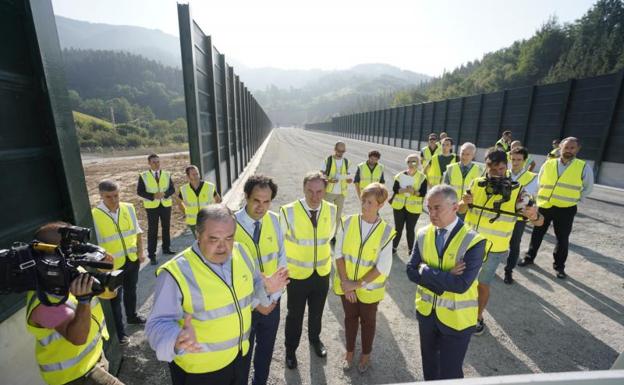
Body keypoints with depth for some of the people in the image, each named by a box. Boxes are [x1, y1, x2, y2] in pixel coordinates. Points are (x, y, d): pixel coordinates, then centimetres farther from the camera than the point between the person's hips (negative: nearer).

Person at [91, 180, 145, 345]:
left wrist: (140, 251, 0)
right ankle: (119, 331, 31)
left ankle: (132, 316, 49)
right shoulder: (94, 215, -16)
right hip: (113, 265, -4)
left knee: (131, 290, 25)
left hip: (133, 259, 4)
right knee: (115, 298, 12)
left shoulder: (128, 208, -5)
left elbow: (137, 231, 4)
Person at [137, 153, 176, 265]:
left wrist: (164, 194, -20)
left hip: (166, 205, 3)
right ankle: (151, 254, 6)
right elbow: (139, 191, -6)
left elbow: (172, 189, 0)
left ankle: (166, 248, 30)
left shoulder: (167, 174, 2)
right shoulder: (143, 176, -4)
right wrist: (152, 196, -21)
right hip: (152, 206, -3)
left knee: (166, 228, 14)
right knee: (152, 231, -1)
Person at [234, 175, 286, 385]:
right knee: (243, 354, 21)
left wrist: (275, 296, -6)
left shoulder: (274, 220, -9)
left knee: (266, 350, 26)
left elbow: (281, 258, -2)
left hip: (272, 302, 4)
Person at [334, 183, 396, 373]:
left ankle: (366, 354, 46)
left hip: (370, 288, -2)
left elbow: (383, 267, -16)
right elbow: (339, 253, -8)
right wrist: (345, 281, -13)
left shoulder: (386, 231, -17)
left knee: (367, 321, 20)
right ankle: (350, 351, 46)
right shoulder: (348, 222, -13)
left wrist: (359, 284, -16)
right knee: (350, 317, 22)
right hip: (346, 285, 2)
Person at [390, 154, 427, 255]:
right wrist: (404, 190, -24)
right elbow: (394, 189, -7)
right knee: (398, 228, 9)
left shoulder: (422, 177, -3)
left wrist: (414, 192, -27)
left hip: (413, 208, -1)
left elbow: (423, 193, -10)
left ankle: (411, 249, 24)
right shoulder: (400, 175, 2)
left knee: (410, 229, 7)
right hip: (399, 206, 2)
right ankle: (394, 247, 24)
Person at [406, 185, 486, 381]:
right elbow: (411, 271, -9)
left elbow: (461, 285, -28)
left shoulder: (473, 241, -20)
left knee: (449, 372, 12)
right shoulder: (423, 234, -6)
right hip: (426, 311, 4)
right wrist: (445, 278, -21)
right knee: (429, 363, 26)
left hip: (456, 317, -4)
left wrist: (425, 270, -20)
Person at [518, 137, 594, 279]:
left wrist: (574, 198, 1)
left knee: (562, 238, 9)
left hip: (566, 209, -1)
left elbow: (588, 187, 8)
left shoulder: (583, 167, -3)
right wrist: (542, 197, 7)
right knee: (537, 234, 13)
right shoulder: (548, 164, 1)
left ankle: (559, 266, 25)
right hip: (544, 205, 2)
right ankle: (529, 257, 28)